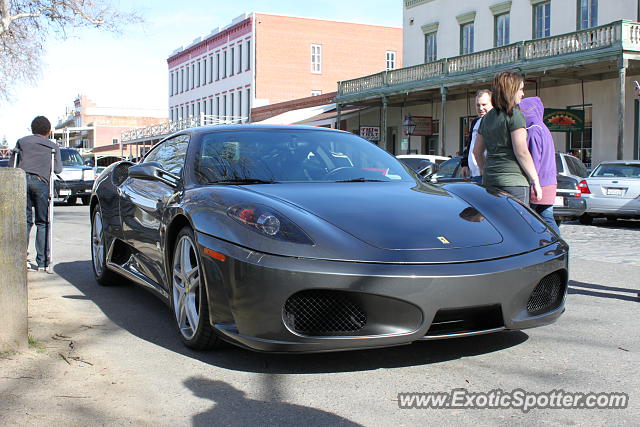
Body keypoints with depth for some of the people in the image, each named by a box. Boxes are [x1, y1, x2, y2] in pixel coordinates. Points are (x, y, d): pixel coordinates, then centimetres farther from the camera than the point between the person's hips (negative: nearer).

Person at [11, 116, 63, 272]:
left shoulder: (21, 142, 20)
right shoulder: (53, 146, 16)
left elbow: (12, 165, 15)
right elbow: (58, 169, 10)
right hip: (41, 182, -2)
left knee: (24, 220, 7)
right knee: (42, 222, 3)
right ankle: (42, 262, 0)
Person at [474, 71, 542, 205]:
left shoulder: (487, 117, 14)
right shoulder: (514, 115, -8)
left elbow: (477, 151, 19)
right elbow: (521, 152, -13)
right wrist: (536, 182, -8)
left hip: (489, 180, 7)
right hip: (513, 181, -7)